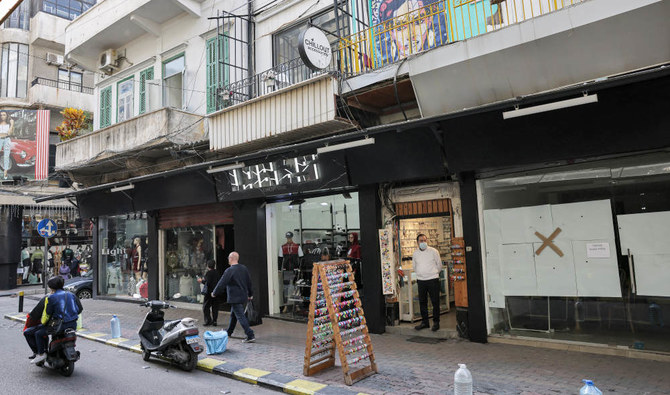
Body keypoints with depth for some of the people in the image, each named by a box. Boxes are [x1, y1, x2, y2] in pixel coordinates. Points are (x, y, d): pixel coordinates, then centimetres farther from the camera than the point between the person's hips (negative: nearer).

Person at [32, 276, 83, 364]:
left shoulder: (51, 298, -5)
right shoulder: (71, 295, 10)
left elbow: (47, 314, -3)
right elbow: (80, 309, 13)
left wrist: (43, 323, 16)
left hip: (60, 325, -6)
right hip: (73, 325, 6)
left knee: (38, 334, 13)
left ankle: (41, 354, 11)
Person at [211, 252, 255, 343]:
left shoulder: (229, 271, -17)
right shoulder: (244, 268, 6)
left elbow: (222, 284, -13)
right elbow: (249, 282, 14)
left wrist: (214, 293, 3)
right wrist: (250, 294, 25)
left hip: (235, 298, -8)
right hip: (244, 297, 8)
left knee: (241, 317, -7)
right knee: (233, 315, 23)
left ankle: (250, 336, -11)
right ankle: (229, 332, 40)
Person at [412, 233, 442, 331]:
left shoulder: (433, 251, -2)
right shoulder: (415, 253, 7)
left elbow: (439, 265, 7)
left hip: (433, 279, -3)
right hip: (420, 280, 3)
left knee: (435, 302, 0)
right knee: (422, 302, 8)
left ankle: (436, 322, 10)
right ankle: (424, 321, 18)